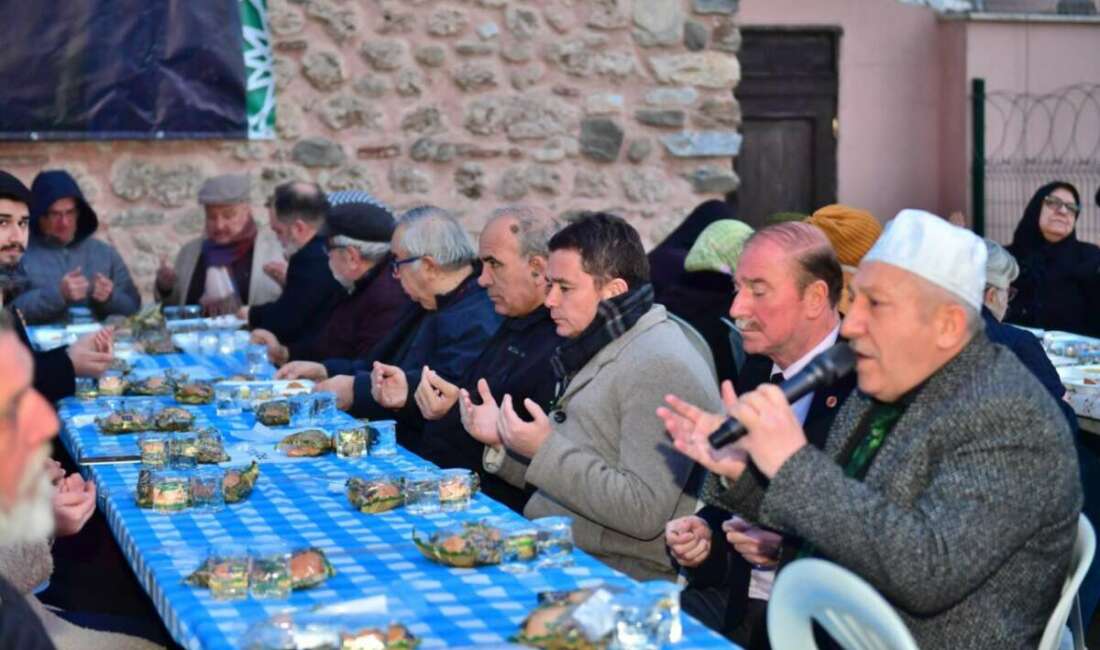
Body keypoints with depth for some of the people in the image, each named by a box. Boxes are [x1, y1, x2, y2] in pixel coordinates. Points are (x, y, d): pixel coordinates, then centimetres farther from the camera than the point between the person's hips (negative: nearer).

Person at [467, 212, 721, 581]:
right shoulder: (601, 350, 16)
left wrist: (547, 449, -21)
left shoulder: (661, 368, -15)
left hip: (622, 579, -9)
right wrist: (503, 443, 5)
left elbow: (645, 511, -23)